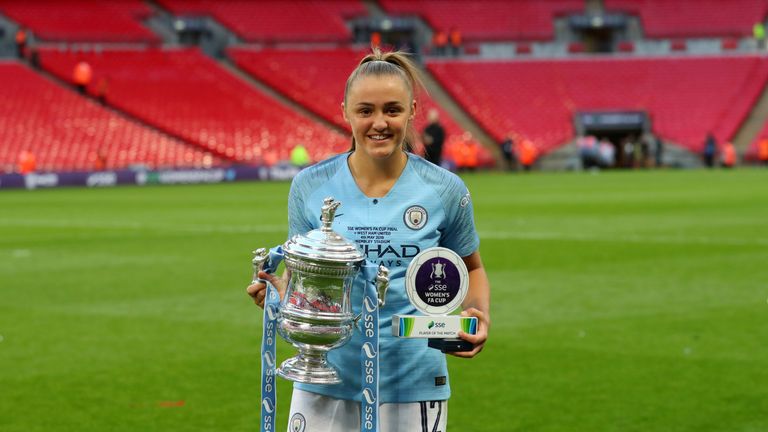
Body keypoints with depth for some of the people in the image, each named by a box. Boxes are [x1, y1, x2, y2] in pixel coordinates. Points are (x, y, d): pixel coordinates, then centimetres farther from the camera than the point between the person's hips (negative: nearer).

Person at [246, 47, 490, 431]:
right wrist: (278, 289, -13)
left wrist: (478, 314, -7)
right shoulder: (310, 186, -1)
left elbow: (471, 270, 13)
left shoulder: (444, 190, -2)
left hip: (413, 388, 0)